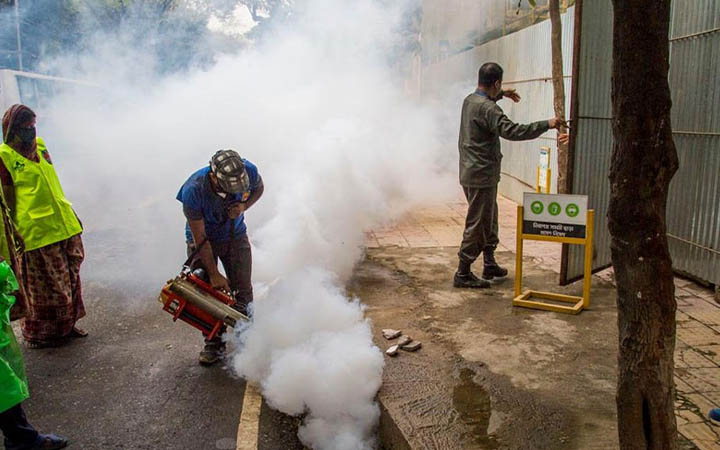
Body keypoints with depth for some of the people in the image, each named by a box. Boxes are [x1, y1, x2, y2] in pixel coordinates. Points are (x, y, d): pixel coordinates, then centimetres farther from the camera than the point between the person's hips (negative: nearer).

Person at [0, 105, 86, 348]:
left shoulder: (40, 145, 10)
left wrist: (71, 214, 18)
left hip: (65, 226, 7)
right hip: (37, 233, -7)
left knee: (69, 278, 15)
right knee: (46, 287, 6)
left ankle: (66, 324, 31)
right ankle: (40, 335, 23)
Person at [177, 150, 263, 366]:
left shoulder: (248, 171, -27)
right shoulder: (193, 191, -35)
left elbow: (259, 188, 0)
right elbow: (200, 239, -26)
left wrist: (243, 206, -21)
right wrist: (214, 274, -21)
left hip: (235, 236, 2)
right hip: (203, 239, -2)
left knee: (242, 291, -1)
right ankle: (214, 343, 14)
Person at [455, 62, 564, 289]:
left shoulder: (469, 100, 10)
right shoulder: (487, 108, -20)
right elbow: (512, 131, -28)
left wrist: (501, 94, 45)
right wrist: (546, 124, -20)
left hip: (471, 173, 10)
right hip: (481, 175, -10)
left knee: (489, 219, 20)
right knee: (477, 224, -3)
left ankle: (490, 264, 31)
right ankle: (462, 274, 4)